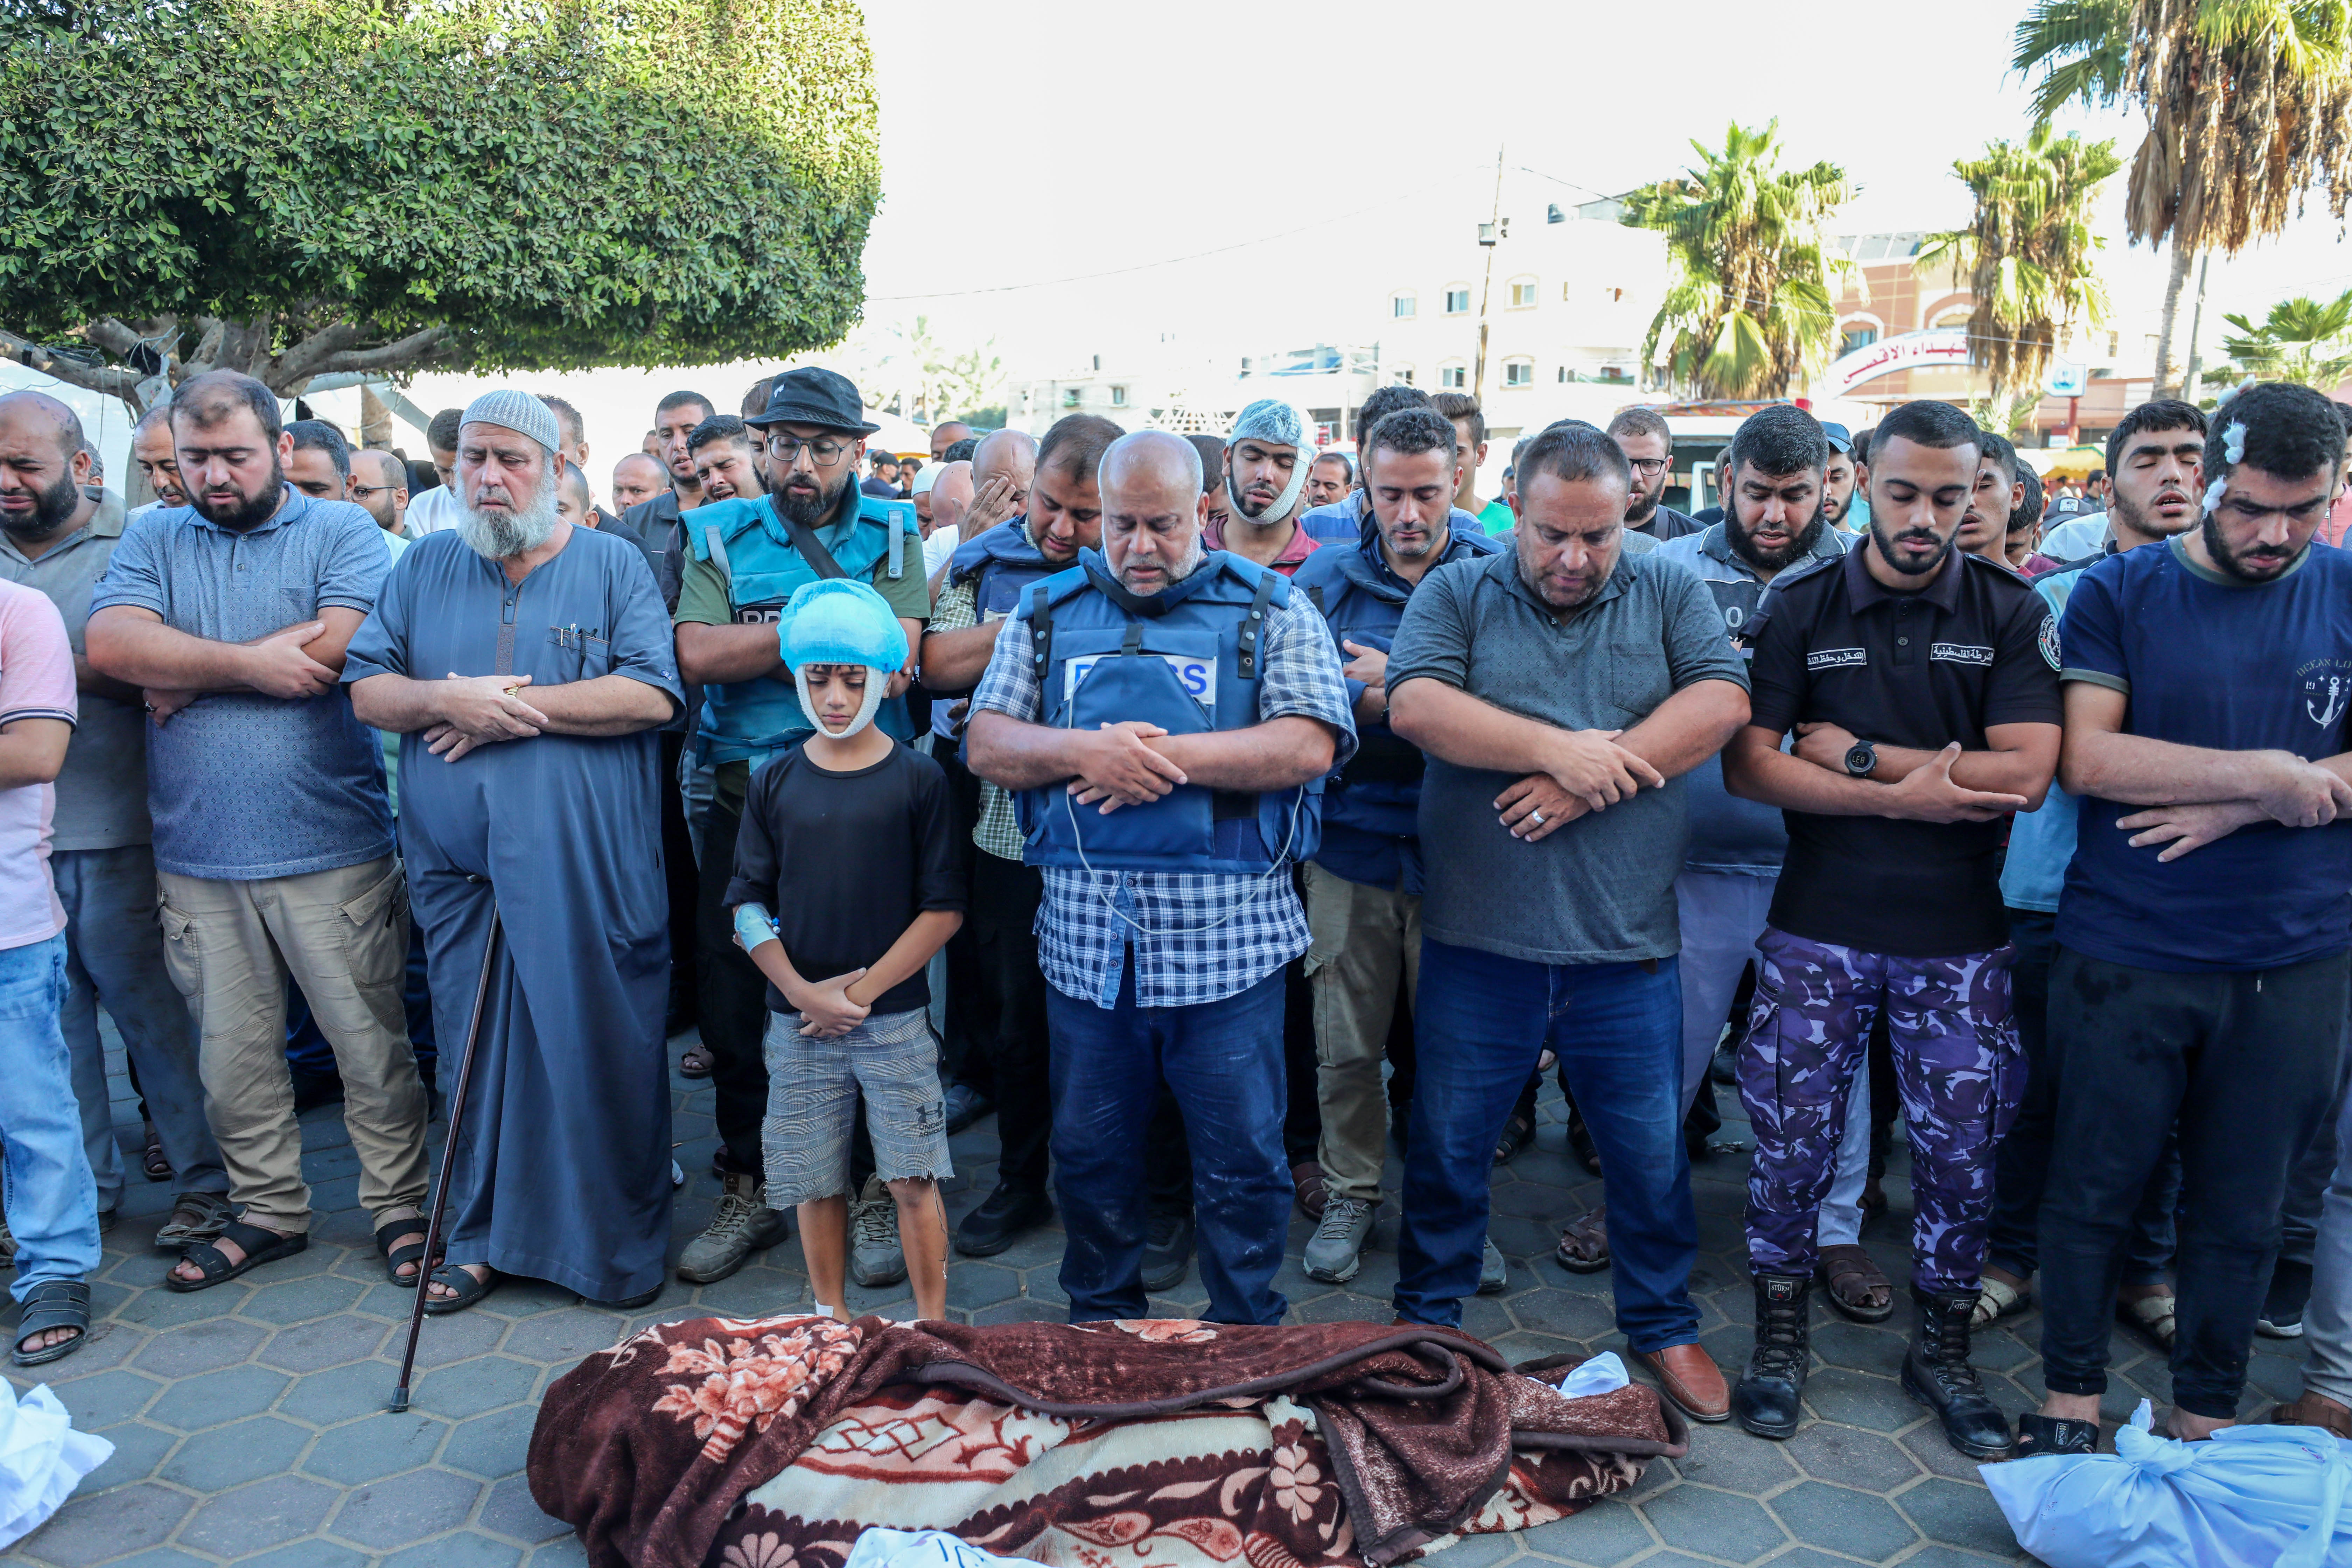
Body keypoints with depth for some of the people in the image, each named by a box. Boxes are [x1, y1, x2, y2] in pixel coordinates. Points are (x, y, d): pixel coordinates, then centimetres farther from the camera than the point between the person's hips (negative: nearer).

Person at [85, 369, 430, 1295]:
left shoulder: (344, 533, 0)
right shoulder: (153, 541, 12)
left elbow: (334, 650, -16)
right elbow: (109, 644, -5)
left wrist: (187, 676, -7)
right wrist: (249, 662, -15)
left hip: (331, 850, -4)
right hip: (198, 858, 4)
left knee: (369, 1041, 3)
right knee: (231, 1054, 13)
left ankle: (399, 1205, 19)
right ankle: (270, 1210, 30)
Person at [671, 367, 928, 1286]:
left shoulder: (893, 536, 5)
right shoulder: (720, 537, 7)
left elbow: (896, 655, -11)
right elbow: (697, 656, -9)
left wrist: (758, 645, -12)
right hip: (744, 805, 1)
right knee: (732, 1004, 7)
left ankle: (874, 1190, 26)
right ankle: (748, 1193, 26)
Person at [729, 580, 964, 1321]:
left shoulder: (918, 779, -4)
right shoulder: (775, 782, 3)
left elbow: (944, 908, -5)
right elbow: (749, 904, 4)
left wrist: (862, 991, -10)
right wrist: (804, 992, -9)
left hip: (895, 1017, -2)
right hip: (797, 1018, 2)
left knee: (914, 1178, 1)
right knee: (816, 1181, 11)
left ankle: (932, 1326, 16)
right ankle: (831, 1320, 29)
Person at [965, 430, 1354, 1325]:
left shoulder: (1271, 610, 4)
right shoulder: (1050, 612, 13)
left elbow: (1309, 746, -9)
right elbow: (988, 747, 6)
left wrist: (1166, 757, -15)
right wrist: (1085, 751, -14)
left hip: (1227, 938, -2)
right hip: (1086, 935, 3)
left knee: (1242, 1159, 6)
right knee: (1088, 1151, 15)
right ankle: (1101, 1326, 35)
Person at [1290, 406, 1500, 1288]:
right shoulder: (1325, 577, 4)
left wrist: (1397, 688, -15)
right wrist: (1411, 701, -12)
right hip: (1352, 843, 1)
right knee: (1346, 1044, 10)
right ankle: (1351, 1194, 29)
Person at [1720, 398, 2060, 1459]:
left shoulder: (2011, 613, 1)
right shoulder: (1800, 608, 0)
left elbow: (2027, 771, -12)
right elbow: (1747, 767, -9)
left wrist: (1857, 753, -14)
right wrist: (1906, 796, -16)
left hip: (1960, 936, 1)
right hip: (1818, 928, 0)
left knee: (1959, 1152, 9)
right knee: (1793, 1139, 6)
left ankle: (1943, 1351, 31)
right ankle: (1779, 1341, 25)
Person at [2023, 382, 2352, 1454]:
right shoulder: (2119, 593, -1)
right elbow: (2086, 759, -12)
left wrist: (2231, 808, -14)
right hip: (2126, 955, -2)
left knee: (2242, 1208, 13)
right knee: (2094, 1187, 8)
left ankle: (2206, 1418, 30)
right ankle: (2071, 1399, 25)